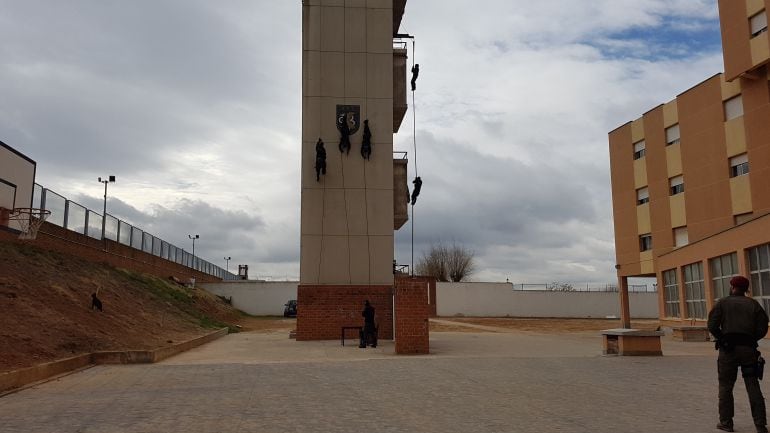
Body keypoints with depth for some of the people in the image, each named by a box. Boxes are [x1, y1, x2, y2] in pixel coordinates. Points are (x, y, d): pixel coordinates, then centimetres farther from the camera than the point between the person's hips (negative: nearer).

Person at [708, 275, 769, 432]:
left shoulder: (723, 303, 2)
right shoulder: (754, 304, 8)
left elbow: (712, 326, -7)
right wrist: (750, 339, 13)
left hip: (728, 349, -2)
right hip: (749, 348, 2)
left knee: (726, 386, 6)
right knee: (753, 386, 6)